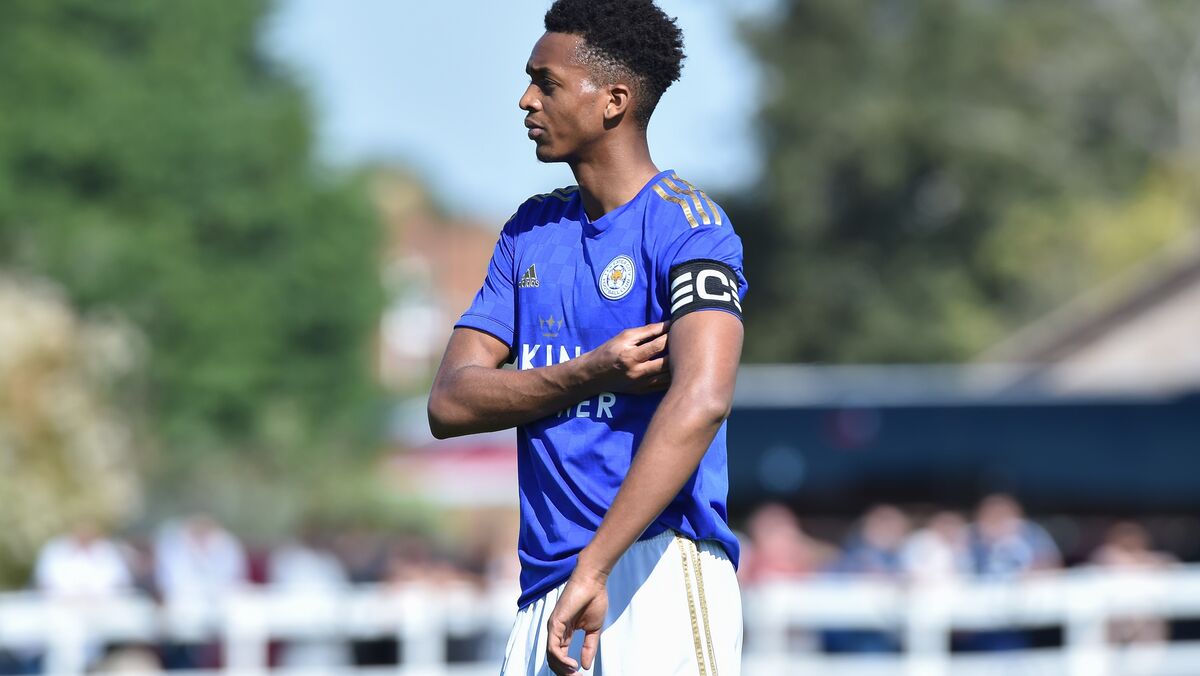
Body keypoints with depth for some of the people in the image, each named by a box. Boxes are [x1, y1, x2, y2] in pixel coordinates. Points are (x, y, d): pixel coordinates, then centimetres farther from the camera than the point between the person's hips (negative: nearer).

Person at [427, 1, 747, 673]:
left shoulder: (685, 223, -5)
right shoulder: (531, 231, 18)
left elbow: (700, 401, -22)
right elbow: (450, 404, 9)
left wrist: (593, 570, -28)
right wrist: (591, 375, -9)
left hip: (661, 569, -6)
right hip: (546, 581, 6)